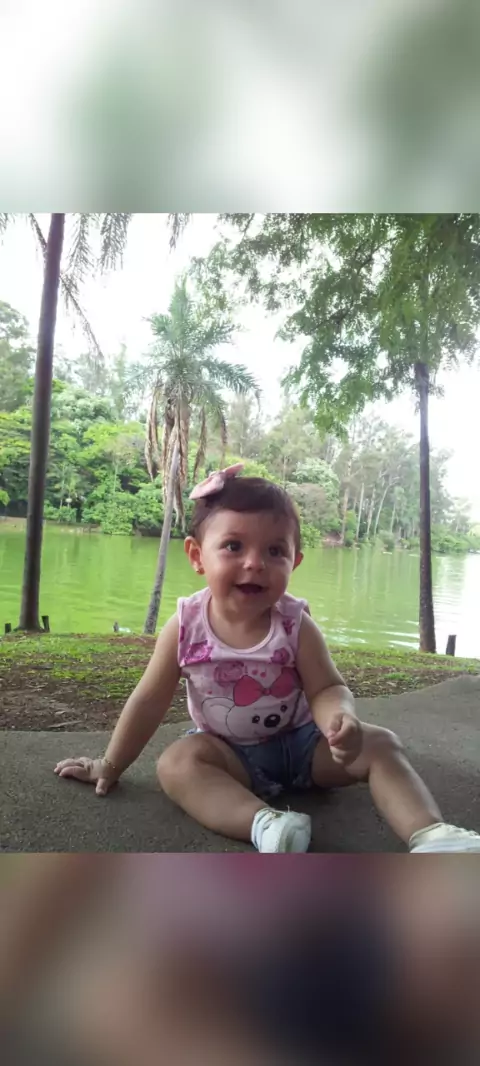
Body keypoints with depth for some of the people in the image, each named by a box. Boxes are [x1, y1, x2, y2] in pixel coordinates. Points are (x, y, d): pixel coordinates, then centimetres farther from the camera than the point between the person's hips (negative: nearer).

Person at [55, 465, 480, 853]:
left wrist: (340, 720, -42)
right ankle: (266, 823, -46)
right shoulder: (186, 626, -16)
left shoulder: (296, 625, -17)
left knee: (379, 744, -18)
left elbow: (327, 689, -17)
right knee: (176, 763, -30)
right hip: (230, 754, 0)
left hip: (301, 742, 1)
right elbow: (150, 701, -8)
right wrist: (111, 765, -1)